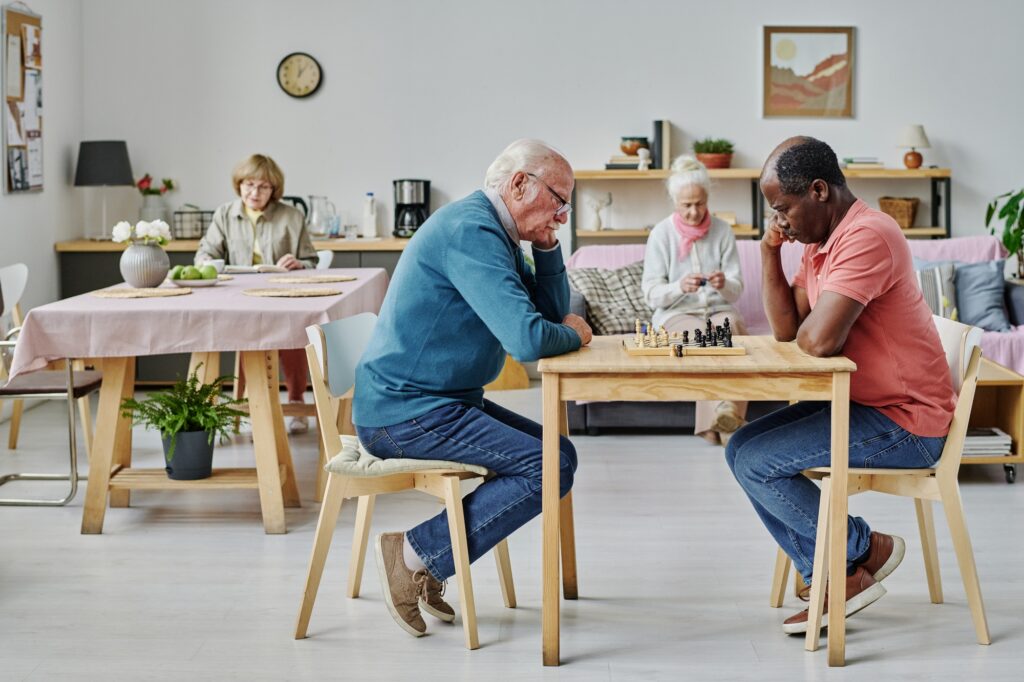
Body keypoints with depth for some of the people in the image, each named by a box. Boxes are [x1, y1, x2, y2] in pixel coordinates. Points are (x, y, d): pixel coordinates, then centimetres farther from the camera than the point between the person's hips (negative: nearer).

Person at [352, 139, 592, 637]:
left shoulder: (495, 233, 15)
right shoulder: (470, 230, -18)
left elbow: (552, 313, 17)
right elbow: (529, 339, -27)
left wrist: (547, 247, 4)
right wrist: (572, 335, -6)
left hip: (437, 402, 11)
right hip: (406, 411, -11)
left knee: (552, 450, 15)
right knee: (551, 465, -17)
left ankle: (427, 560, 7)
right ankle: (418, 554, -10)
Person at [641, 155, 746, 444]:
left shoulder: (722, 230, 5)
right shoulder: (661, 233, 0)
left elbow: (737, 289, 4)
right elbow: (651, 294, -4)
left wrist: (724, 284, -21)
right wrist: (679, 287, -25)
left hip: (718, 310, 1)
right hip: (675, 314, -1)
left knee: (732, 326, -35)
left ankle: (715, 425, -40)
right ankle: (723, 411, -42)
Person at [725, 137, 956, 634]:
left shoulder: (866, 236, -23)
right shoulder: (820, 241, 10)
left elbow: (819, 341, -30)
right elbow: (786, 329, 7)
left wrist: (805, 329, -6)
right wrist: (770, 252, -1)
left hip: (905, 423, -11)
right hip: (860, 403, 11)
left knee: (756, 463, -15)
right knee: (741, 448, 6)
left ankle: (865, 550, 4)